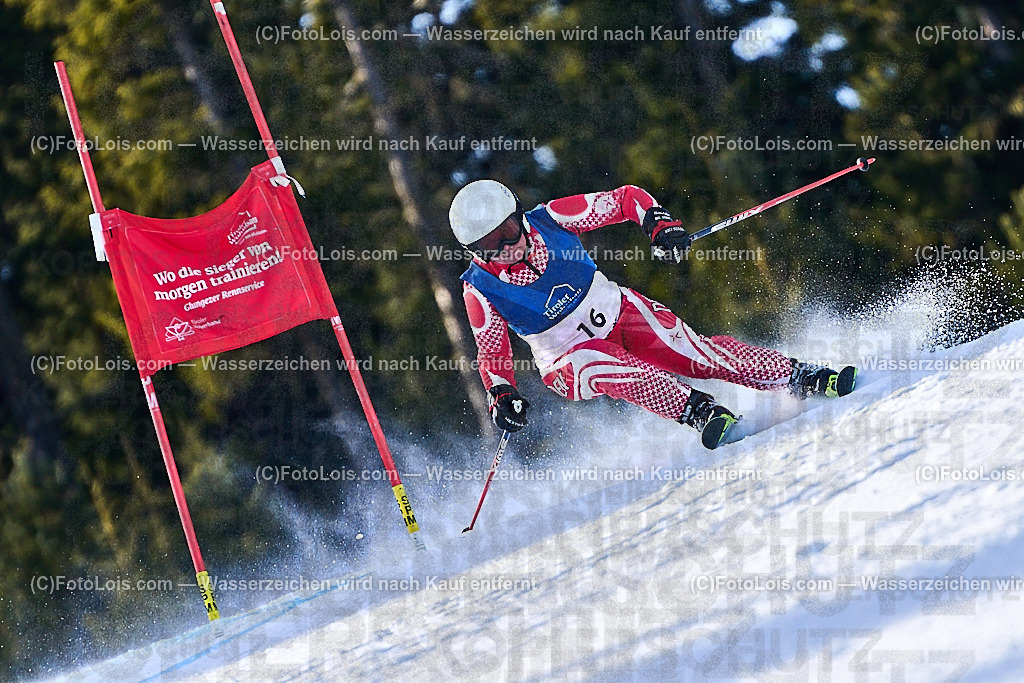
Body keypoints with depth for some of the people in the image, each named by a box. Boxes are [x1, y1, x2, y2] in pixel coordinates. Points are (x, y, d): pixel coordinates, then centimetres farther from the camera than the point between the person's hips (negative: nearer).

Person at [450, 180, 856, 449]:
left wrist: (659, 223, -24)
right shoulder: (481, 290, -15)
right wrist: (502, 397, -24)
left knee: (693, 353, -21)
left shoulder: (549, 220, -14)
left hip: (617, 312, 1)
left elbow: (627, 198, -6)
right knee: (618, 373, -36)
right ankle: (699, 413, -47)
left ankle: (801, 379, -21)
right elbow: (492, 355, -5)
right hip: (569, 358, -1)